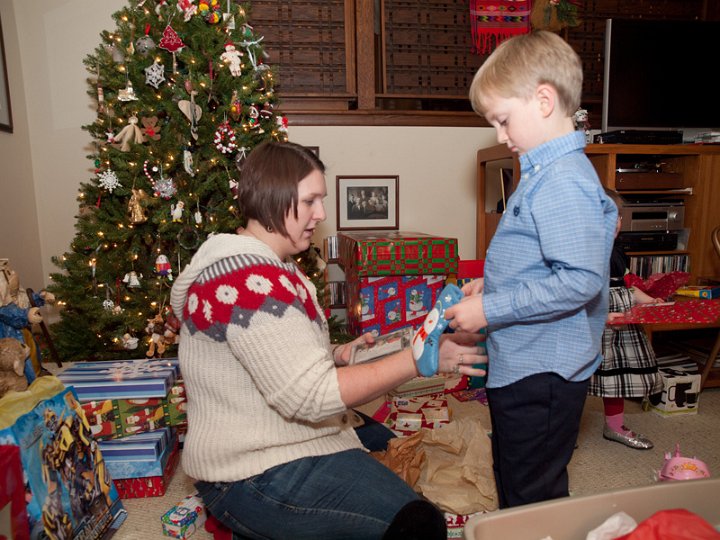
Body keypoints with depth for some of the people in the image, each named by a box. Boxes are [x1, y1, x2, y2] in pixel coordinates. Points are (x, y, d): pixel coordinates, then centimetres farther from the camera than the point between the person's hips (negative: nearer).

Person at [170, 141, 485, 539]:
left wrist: (337, 355, 3)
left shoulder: (253, 266, 11)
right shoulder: (252, 280, -24)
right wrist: (418, 358, -23)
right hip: (260, 480, -10)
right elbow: (310, 397, -27)